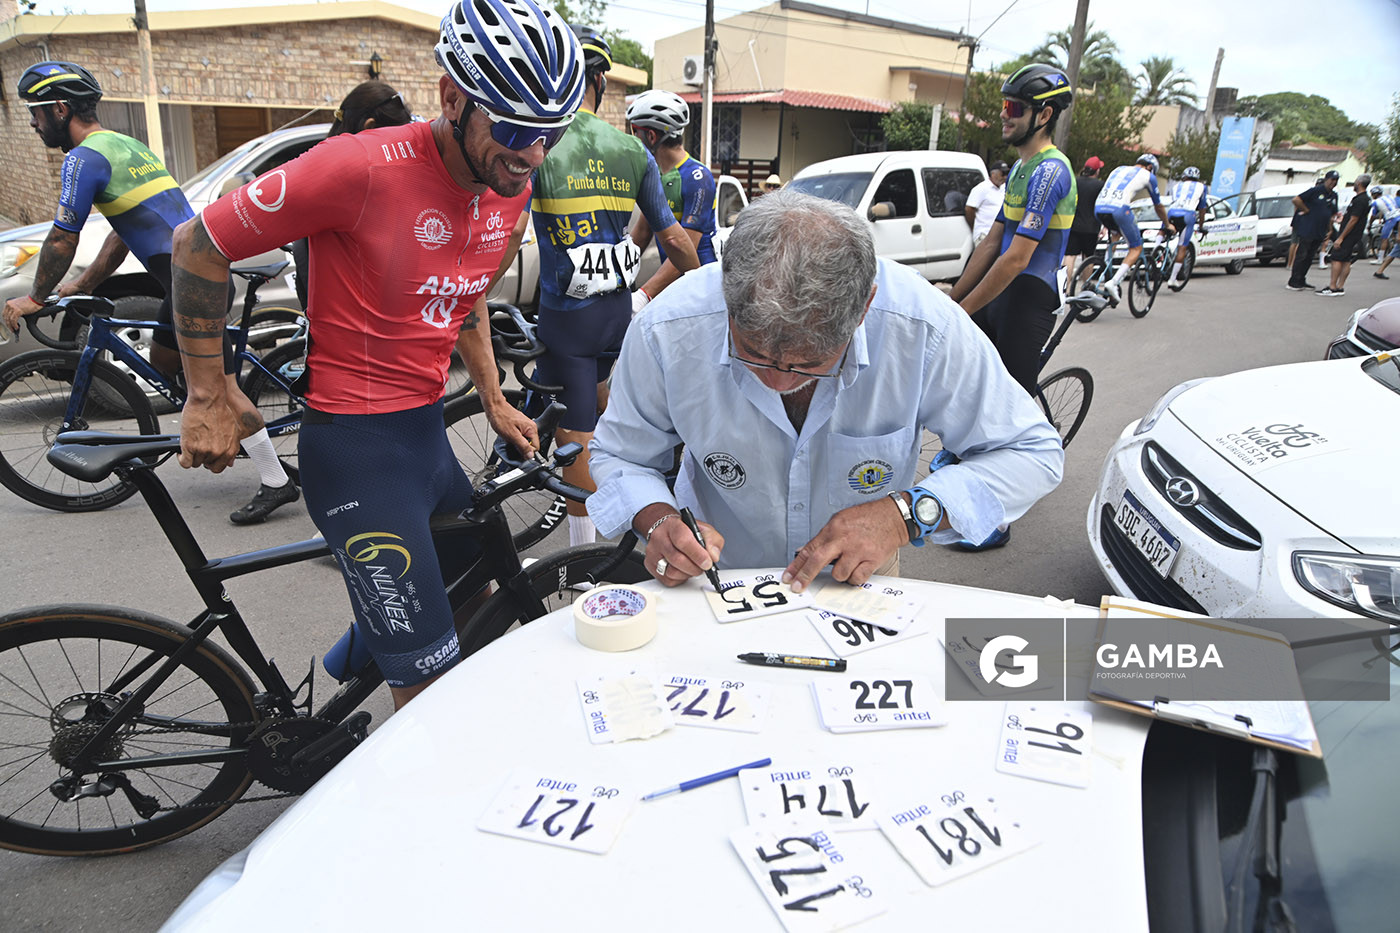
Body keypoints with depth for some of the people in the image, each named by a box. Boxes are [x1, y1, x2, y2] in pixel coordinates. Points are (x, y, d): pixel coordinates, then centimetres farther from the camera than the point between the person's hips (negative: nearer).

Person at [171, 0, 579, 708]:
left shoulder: (513, 190, 1)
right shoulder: (365, 166, -21)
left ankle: (355, 650, 51)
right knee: (432, 683, -5)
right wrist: (207, 398, -5)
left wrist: (493, 400, 14)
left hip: (428, 430, 8)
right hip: (356, 443, -8)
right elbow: (197, 246, -11)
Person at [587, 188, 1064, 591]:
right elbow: (619, 455, -4)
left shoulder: (925, 329, -25)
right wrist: (658, 520, -25)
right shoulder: (665, 333, -22)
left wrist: (906, 514, -26)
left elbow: (1033, 452, -12)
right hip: (719, 580, 0)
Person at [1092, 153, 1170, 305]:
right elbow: (1158, 206, 26)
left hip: (1098, 208, 6)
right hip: (1119, 209, -6)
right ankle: (1113, 283, -12)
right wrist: (1167, 225, 42)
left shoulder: (1119, 169, 32)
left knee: (1115, 232, 37)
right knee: (1136, 248, 8)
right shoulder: (1148, 175, 18)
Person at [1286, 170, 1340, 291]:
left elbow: (1332, 214, 22)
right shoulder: (1316, 190, -8)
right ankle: (1293, 282, -2)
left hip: (1319, 232, 7)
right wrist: (1306, 210, -9)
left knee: (1309, 257, 10)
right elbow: (1296, 200, -14)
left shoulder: (1334, 196, 14)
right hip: (1307, 230, -7)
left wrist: (1330, 230, 16)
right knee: (1301, 256, -5)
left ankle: (1301, 281, 16)